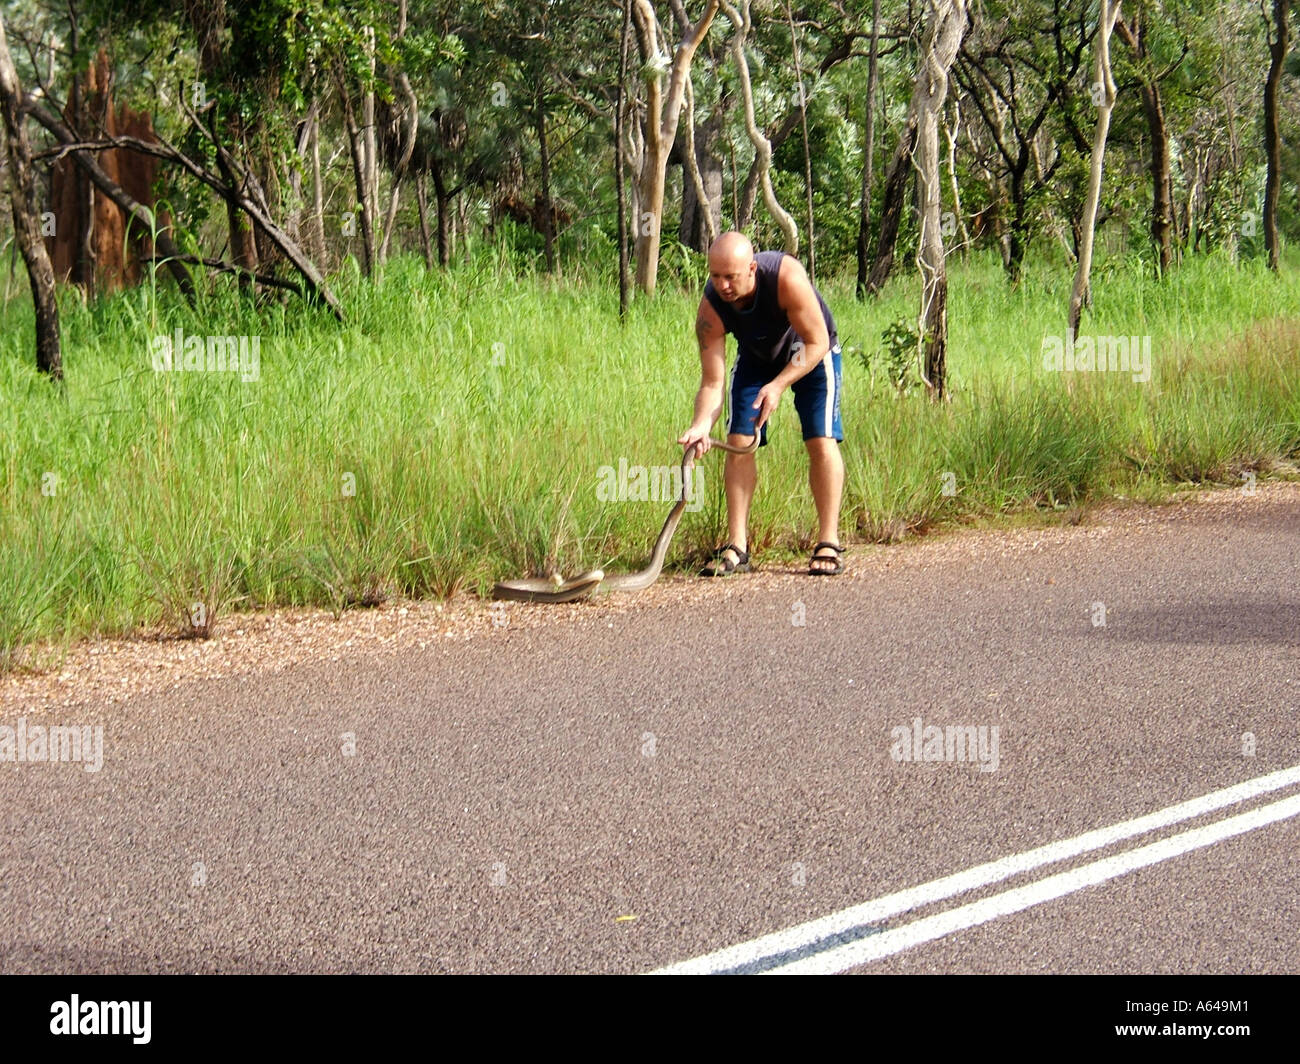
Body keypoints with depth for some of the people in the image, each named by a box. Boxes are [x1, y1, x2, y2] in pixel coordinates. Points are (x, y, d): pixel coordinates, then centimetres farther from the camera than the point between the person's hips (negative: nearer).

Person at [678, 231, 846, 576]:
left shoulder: (787, 278, -40)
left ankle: (828, 544, -8)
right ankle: (737, 546, -5)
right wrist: (702, 425, -45)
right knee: (739, 442, -10)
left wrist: (779, 385, -38)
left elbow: (816, 343, -28)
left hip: (812, 355, -3)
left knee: (821, 442, -15)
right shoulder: (711, 309, -30)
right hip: (756, 359, 3)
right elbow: (712, 382, -27)